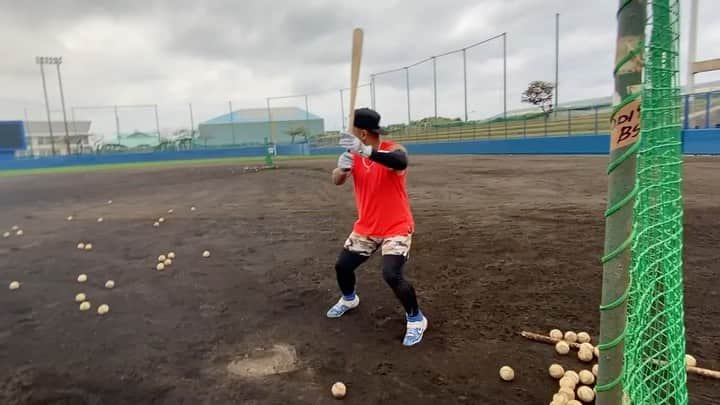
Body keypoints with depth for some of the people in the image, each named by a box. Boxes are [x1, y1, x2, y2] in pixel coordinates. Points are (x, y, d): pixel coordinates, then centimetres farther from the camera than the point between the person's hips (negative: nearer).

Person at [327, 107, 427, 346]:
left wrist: (365, 151, -59)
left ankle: (416, 319, 2)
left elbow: (401, 162, -45)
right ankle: (349, 299, 46)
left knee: (391, 275, -23)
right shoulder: (354, 154, -2)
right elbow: (337, 180, -13)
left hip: (396, 228, -7)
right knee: (342, 266, 14)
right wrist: (342, 167, -36)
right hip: (366, 228, 7)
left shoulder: (392, 149, -20)